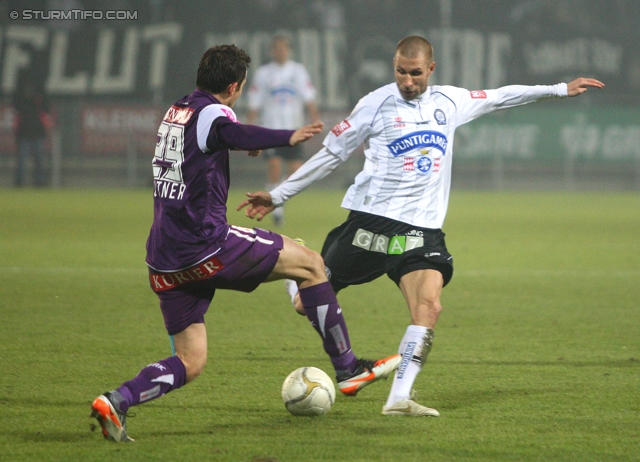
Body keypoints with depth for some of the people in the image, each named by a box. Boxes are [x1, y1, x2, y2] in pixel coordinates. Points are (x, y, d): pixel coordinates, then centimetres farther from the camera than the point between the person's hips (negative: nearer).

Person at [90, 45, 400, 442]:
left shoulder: (175, 112, 18)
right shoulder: (211, 113, -8)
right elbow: (236, 134, -30)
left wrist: (243, 140, 54)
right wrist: (288, 138, -36)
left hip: (165, 265, 8)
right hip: (206, 247, -8)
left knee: (190, 364, 11)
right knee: (310, 264, 5)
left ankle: (117, 401, -11)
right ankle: (348, 368, 6)